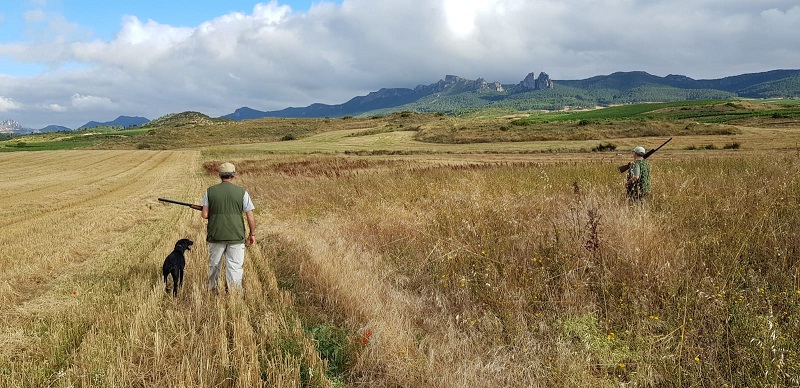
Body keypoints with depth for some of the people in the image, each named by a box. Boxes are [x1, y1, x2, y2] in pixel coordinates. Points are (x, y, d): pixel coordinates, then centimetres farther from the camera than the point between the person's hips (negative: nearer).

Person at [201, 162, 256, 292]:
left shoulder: (210, 191, 0)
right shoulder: (242, 192, -3)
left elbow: (205, 215, -2)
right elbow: (250, 217, -3)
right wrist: (252, 234, 8)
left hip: (215, 236, 2)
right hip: (236, 237, -2)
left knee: (214, 265, 18)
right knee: (234, 267, 2)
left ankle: (212, 291, 34)